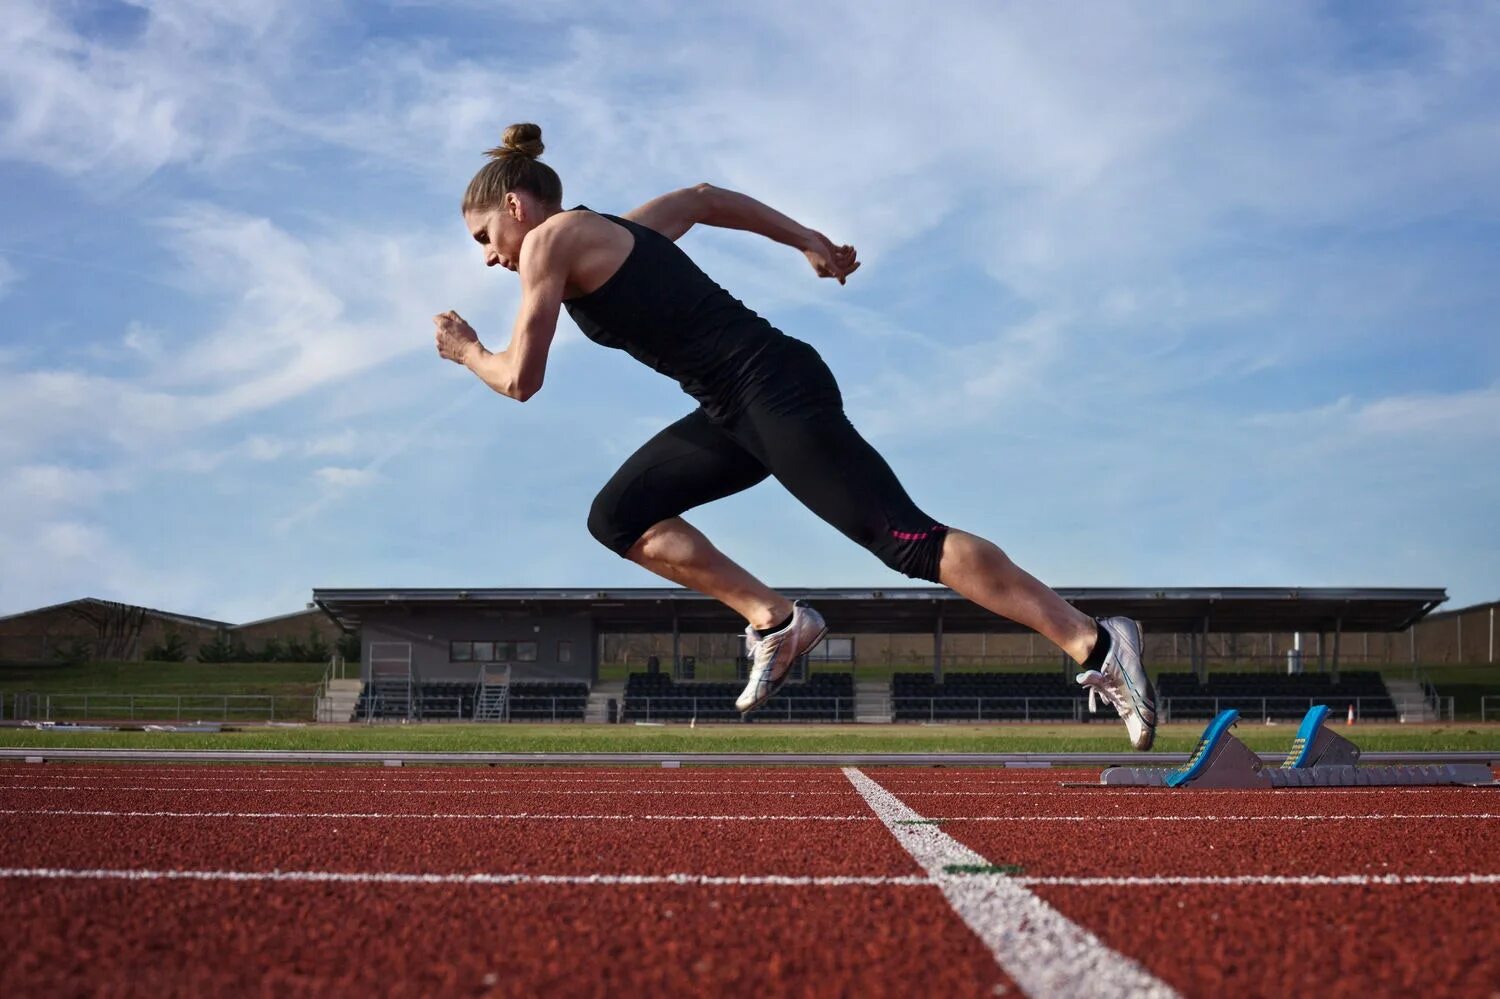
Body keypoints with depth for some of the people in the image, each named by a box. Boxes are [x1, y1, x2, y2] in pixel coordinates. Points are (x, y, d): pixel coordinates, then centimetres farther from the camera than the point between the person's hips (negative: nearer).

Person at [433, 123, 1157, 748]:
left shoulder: (551, 238, -4)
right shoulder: (619, 230, 21)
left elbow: (520, 380, -7)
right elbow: (705, 198, 37)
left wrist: (467, 351, 13)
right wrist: (809, 242, 40)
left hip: (773, 391, -10)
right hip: (741, 410, 10)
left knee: (908, 539, -13)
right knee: (618, 519, 10)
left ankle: (1096, 644, -13)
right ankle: (775, 621, 4)